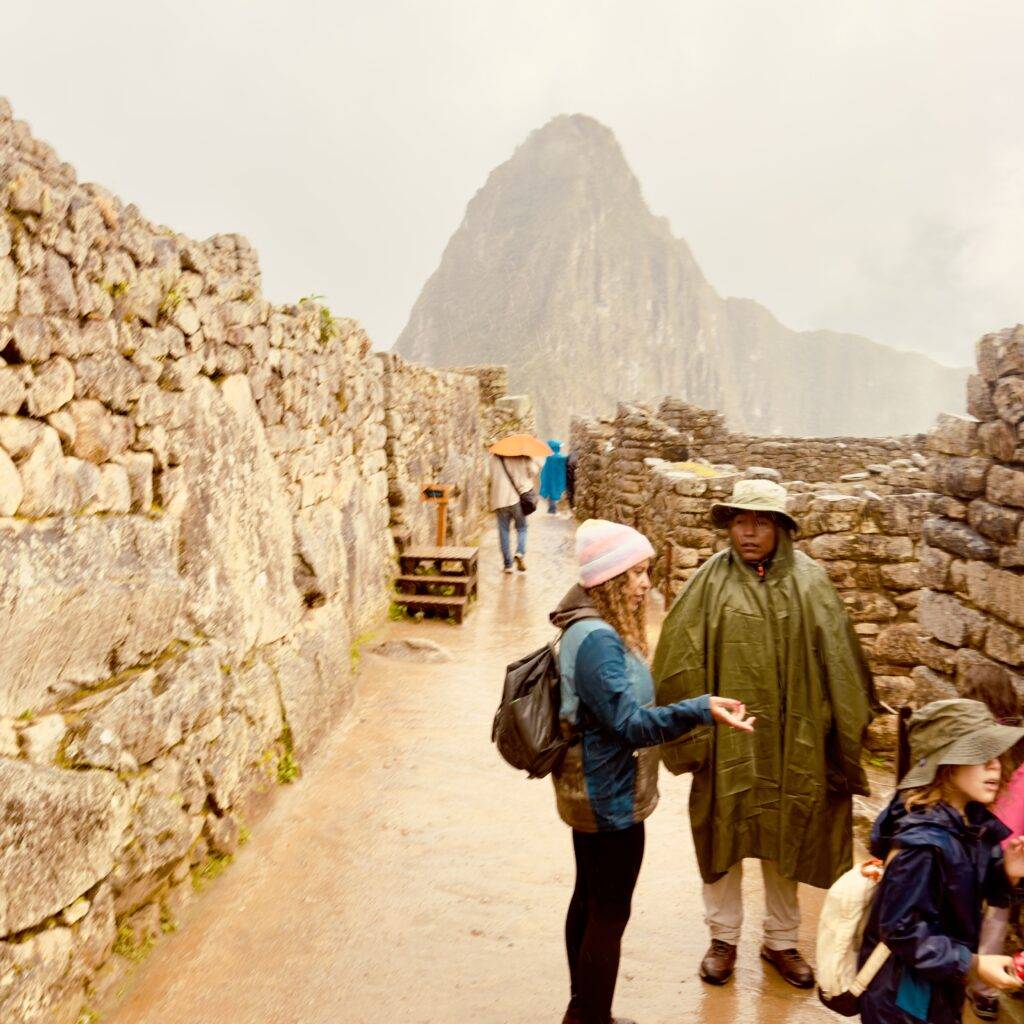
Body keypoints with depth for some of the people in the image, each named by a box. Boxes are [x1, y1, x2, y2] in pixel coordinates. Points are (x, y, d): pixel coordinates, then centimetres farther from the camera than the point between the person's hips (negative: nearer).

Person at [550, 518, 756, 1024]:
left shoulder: (587, 628, 5)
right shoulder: (598, 639, -26)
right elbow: (628, 723, -27)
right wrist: (701, 709, -34)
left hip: (590, 793, 10)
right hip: (611, 800, -10)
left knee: (588, 902, 21)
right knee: (609, 915, 4)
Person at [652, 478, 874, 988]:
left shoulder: (809, 582, -4)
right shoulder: (710, 582, -7)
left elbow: (838, 661, 0)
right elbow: (680, 659, -6)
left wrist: (844, 733, -1)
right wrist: (690, 730, -9)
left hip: (791, 740, 1)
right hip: (727, 740, -1)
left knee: (785, 839, 16)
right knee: (724, 836, 12)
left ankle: (781, 940, 36)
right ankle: (723, 938, 32)